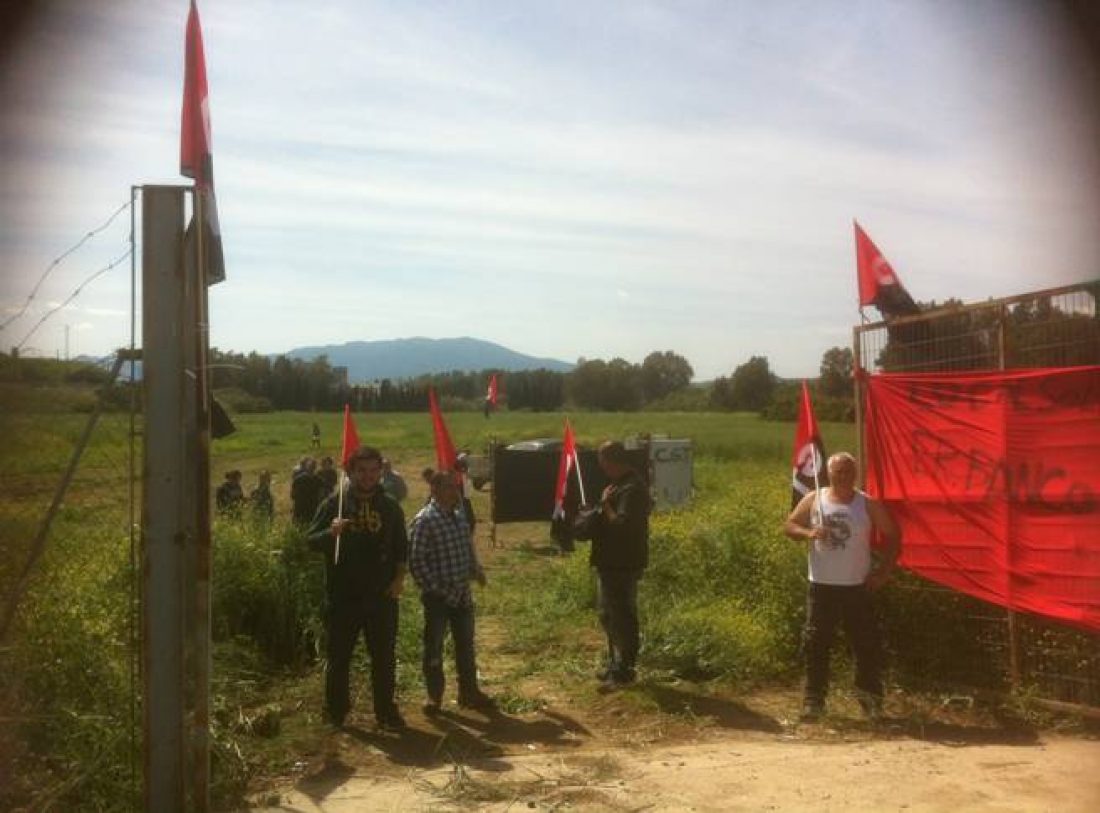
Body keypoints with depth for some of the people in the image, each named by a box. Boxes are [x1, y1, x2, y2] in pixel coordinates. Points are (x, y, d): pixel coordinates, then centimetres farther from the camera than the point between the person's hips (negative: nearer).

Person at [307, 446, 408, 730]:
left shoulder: (390, 507, 7)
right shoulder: (334, 504, -1)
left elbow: (402, 547, 12)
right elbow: (311, 541, -3)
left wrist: (399, 577, -1)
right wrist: (330, 532, -23)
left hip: (381, 595, 2)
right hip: (342, 595, -2)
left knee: (384, 657, 7)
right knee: (338, 656, 9)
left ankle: (386, 712, 19)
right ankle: (335, 710, 24)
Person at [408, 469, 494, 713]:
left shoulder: (459, 516, 8)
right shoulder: (424, 520, -15)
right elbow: (416, 560, -17)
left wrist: (477, 571, 3)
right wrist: (433, 589, -17)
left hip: (462, 593, 7)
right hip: (438, 596, -7)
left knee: (466, 644, 14)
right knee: (434, 646, 6)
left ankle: (469, 692, 27)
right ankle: (434, 696, 19)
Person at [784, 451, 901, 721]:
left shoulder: (868, 505, 0)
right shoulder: (813, 500, 1)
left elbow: (893, 535, 7)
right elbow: (789, 526, 5)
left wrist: (884, 570, 0)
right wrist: (809, 533, -16)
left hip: (857, 587, 0)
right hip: (821, 586, 0)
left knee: (867, 644, 3)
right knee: (815, 644, 1)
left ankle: (871, 700, 18)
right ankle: (813, 700, 11)